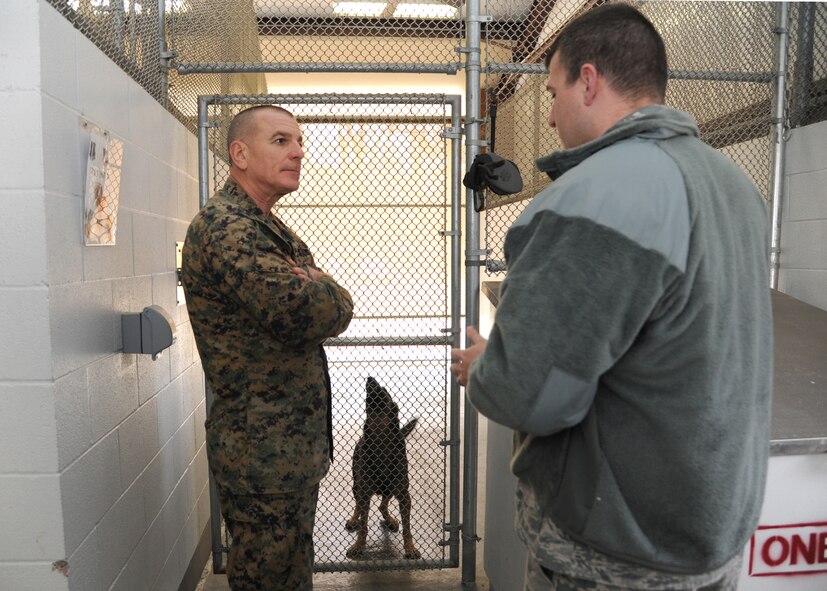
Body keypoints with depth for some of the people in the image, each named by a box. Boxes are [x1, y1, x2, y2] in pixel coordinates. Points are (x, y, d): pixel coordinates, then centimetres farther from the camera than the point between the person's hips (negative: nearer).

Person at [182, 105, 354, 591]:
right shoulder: (225, 227, -18)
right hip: (264, 448, -9)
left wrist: (314, 291, -13)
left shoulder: (270, 228, 14)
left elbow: (335, 308, 10)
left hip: (294, 440, 9)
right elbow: (302, 313, -31)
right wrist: (323, 290, -9)